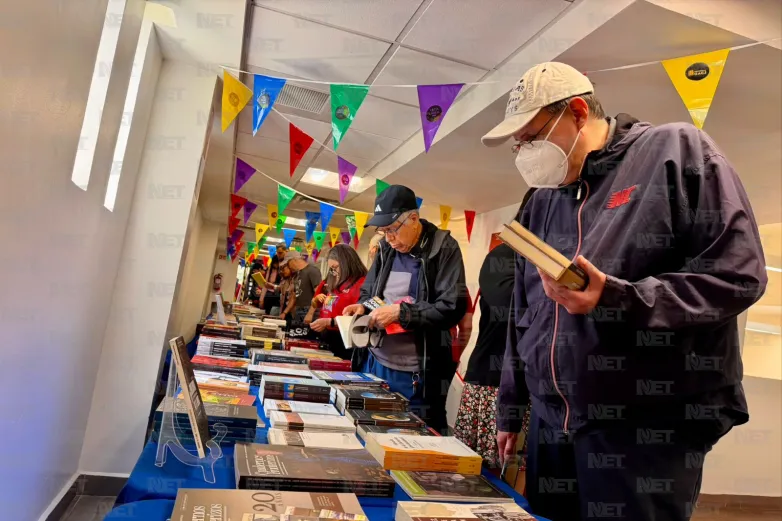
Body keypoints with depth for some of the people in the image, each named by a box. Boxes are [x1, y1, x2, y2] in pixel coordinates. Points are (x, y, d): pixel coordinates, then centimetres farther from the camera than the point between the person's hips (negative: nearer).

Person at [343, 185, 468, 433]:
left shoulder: (444, 249, -11)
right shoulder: (386, 249, 8)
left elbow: (452, 308, -18)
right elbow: (369, 291, 19)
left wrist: (400, 312, -21)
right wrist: (363, 307, -3)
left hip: (418, 374, -6)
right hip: (375, 362, 6)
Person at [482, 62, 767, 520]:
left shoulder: (678, 152, -4)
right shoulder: (541, 204, 12)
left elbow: (738, 274, -11)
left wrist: (617, 298, -24)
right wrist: (510, 411, 16)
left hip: (648, 431, -5)